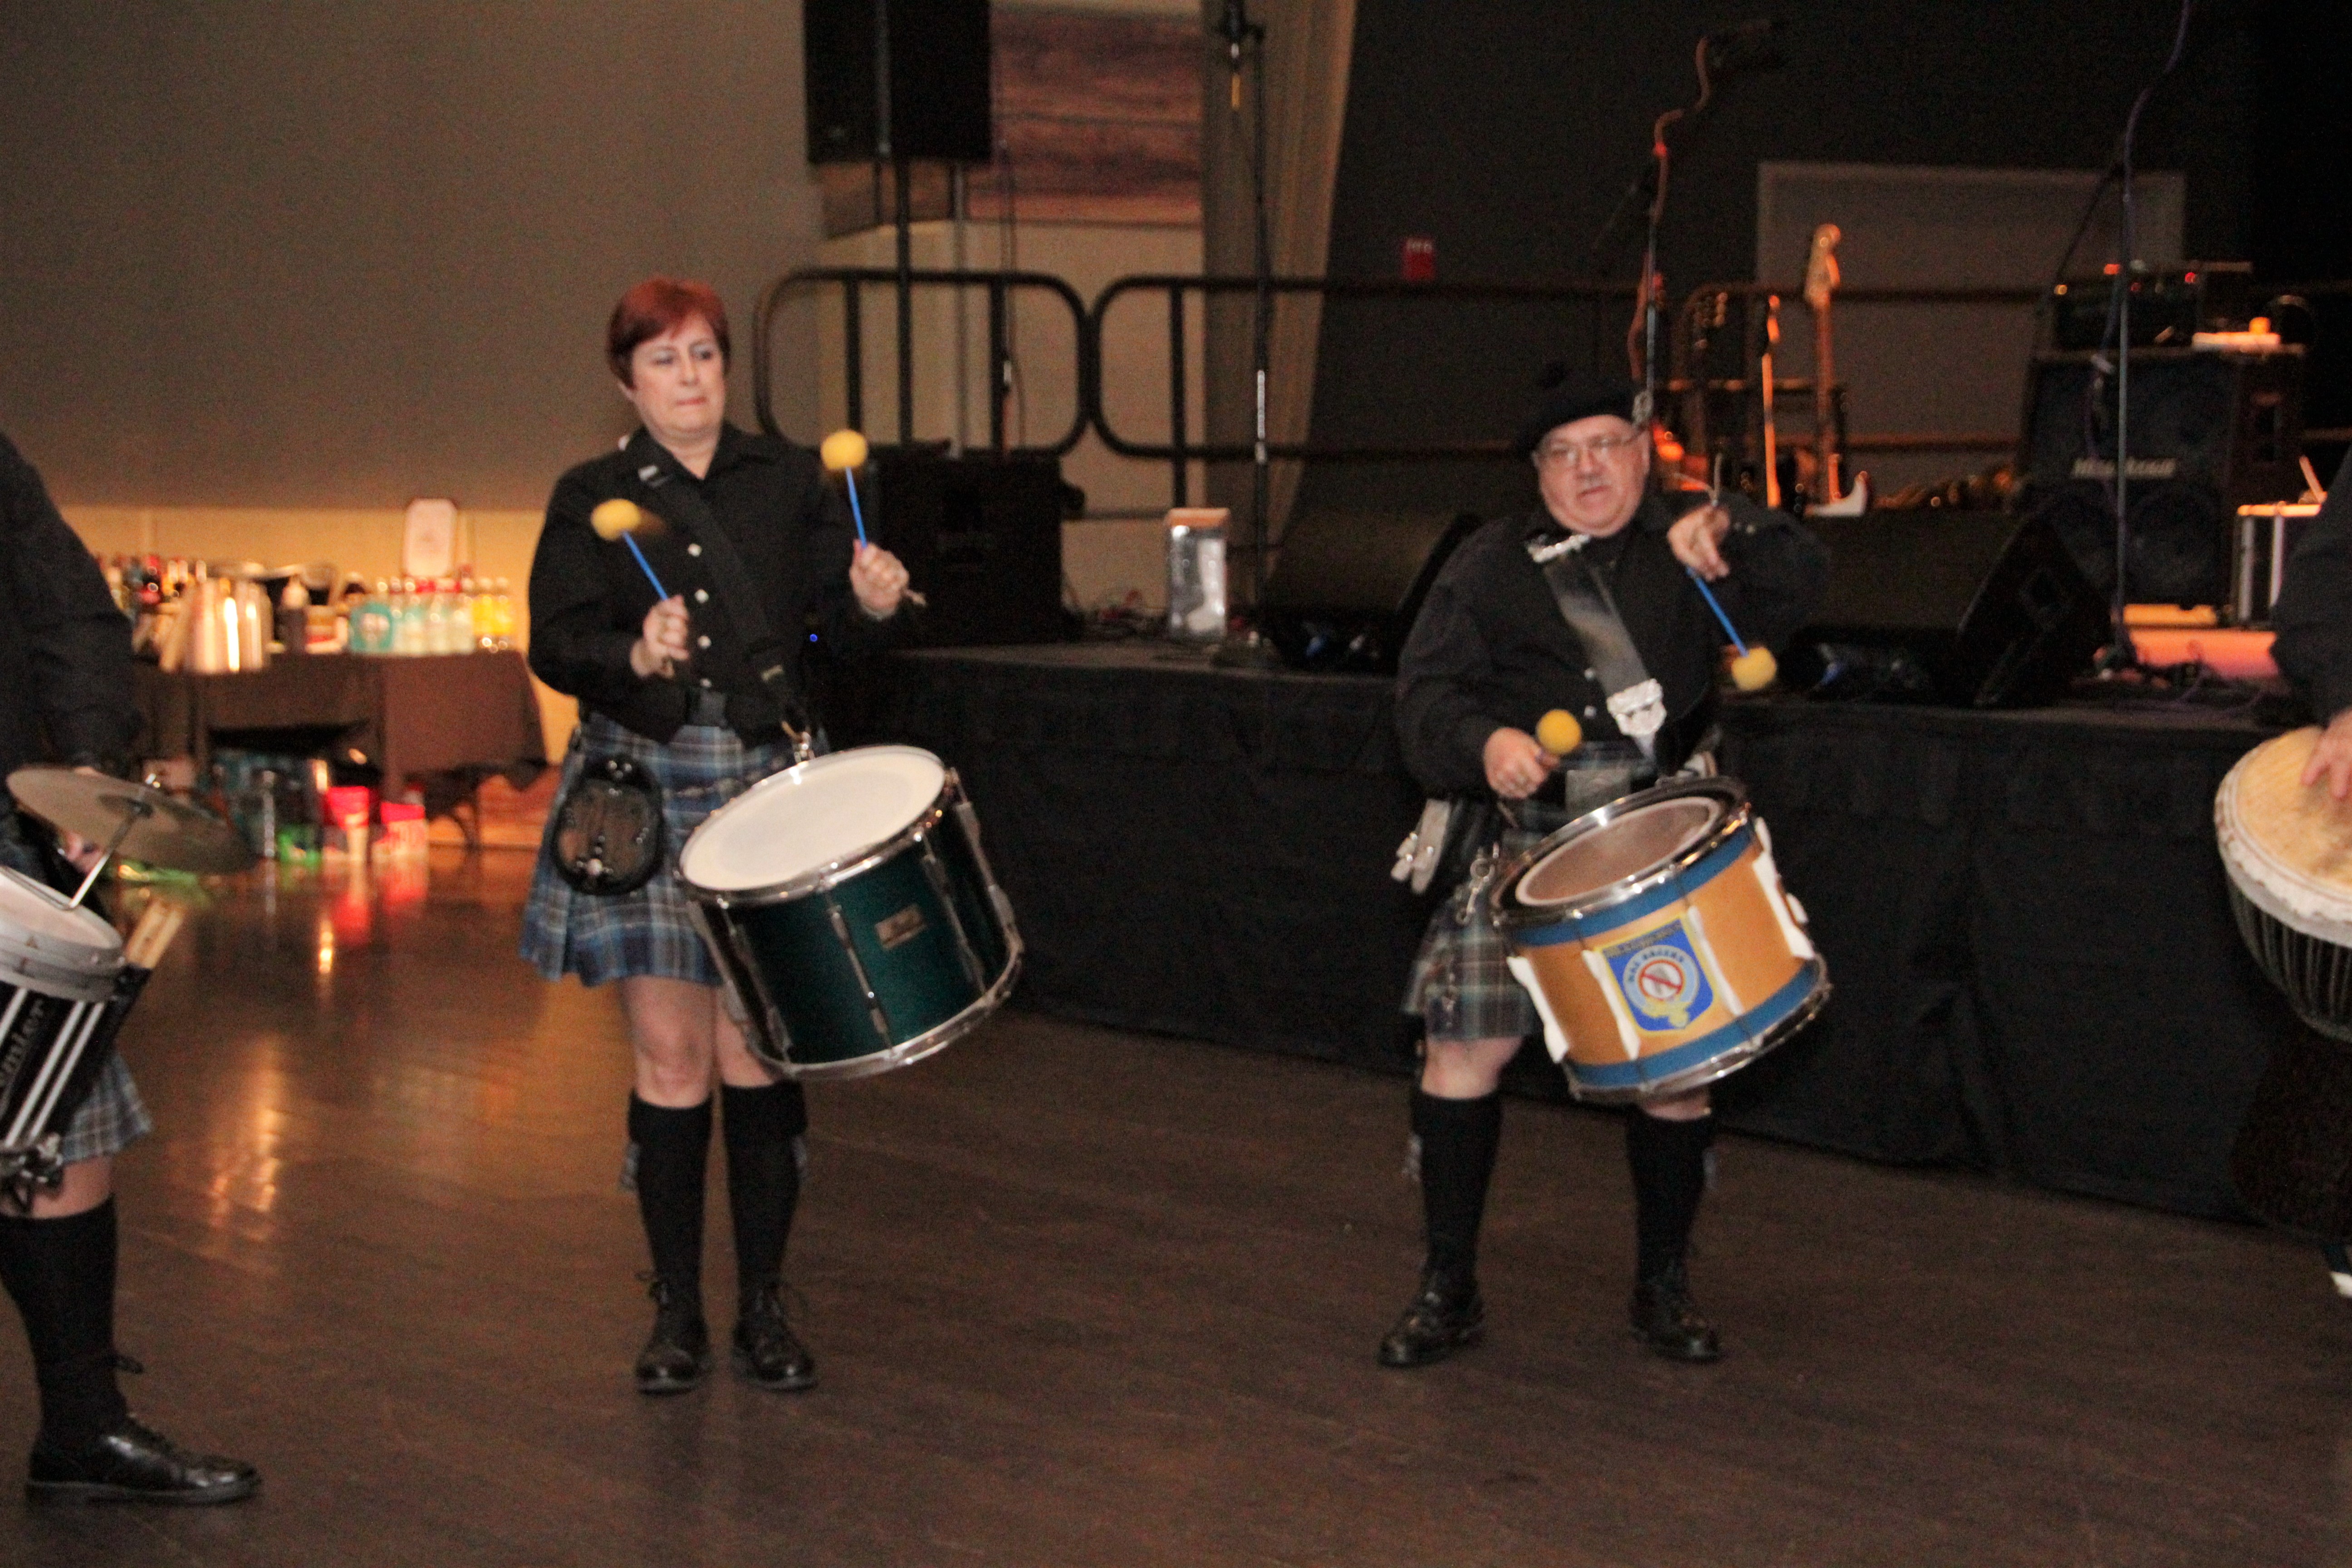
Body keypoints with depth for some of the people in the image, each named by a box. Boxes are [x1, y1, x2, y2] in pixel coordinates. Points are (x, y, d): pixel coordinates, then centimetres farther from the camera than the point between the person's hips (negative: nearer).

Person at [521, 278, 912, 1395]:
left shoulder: (789, 481, 8)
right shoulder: (589, 499, 4)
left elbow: (837, 620, 7)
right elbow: (555, 643, -6)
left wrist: (872, 604, -16)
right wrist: (633, 656, -26)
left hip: (765, 782, 1)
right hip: (642, 783, -1)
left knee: (755, 1047, 2)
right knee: (671, 1054, -1)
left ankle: (764, 1311, 13)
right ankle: (676, 1315, 11)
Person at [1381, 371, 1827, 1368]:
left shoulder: (1683, 554, 11)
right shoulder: (1492, 568, 8)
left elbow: (1799, 578, -1)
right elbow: (1426, 690, 0)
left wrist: (1729, 537, -20)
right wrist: (1485, 741, -20)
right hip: (1522, 847, 0)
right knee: (1462, 1051, -6)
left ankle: (1663, 1288, 20)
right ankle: (1448, 1292, 9)